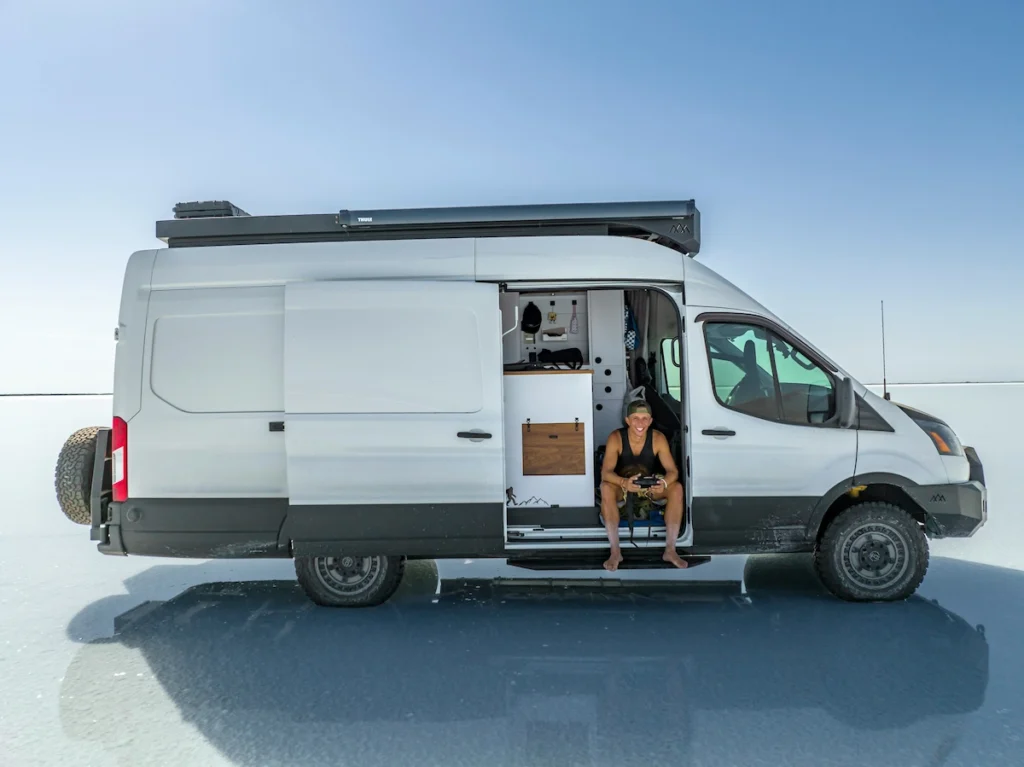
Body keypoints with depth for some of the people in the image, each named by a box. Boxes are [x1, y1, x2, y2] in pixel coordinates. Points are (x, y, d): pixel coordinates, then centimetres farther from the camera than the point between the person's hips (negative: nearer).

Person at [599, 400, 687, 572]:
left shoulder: (658, 438, -18)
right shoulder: (616, 437, -23)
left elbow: (673, 471, -20)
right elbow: (605, 473, -31)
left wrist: (664, 483, -45)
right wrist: (624, 483, -52)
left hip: (650, 486, 2)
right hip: (622, 485, -2)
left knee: (677, 488, -26)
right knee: (606, 488, -36)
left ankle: (670, 550, -20)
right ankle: (615, 552, -31)